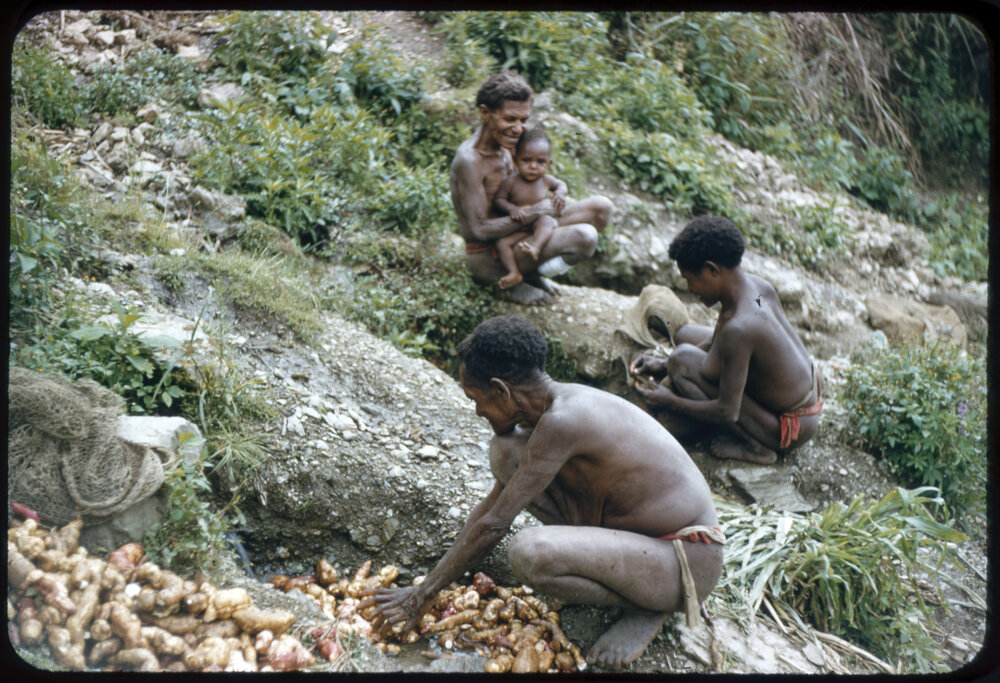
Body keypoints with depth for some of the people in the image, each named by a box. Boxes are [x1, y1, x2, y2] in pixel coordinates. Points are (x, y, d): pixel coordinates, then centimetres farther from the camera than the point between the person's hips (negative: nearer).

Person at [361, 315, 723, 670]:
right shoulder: (563, 401, 3)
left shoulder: (561, 421, -26)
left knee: (528, 552, -33)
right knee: (506, 451, 3)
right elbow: (491, 503, 12)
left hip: (688, 561, -9)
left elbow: (493, 526, -20)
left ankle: (649, 607, -6)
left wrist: (423, 594, -8)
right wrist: (436, 578, 15)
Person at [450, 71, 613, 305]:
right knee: (585, 236, -28)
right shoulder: (468, 159, -23)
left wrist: (557, 197, -2)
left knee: (601, 207, 5)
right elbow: (480, 229, -24)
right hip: (486, 258, -10)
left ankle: (532, 273, 7)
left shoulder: (501, 146, 5)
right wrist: (533, 212, -18)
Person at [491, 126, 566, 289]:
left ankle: (535, 247, -51)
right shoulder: (511, 182, -7)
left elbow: (560, 184, 23)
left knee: (546, 220, -34)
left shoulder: (546, 180, 2)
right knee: (502, 243, -26)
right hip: (518, 229, 0)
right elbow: (498, 200, -4)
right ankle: (514, 273, -31)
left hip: (539, 226, 0)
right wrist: (511, 208, -24)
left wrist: (560, 193, -1)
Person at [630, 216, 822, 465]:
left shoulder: (737, 327, -34)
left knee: (684, 359, -19)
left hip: (792, 428, -9)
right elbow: (718, 341, 11)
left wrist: (670, 402, -12)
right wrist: (664, 365, 5)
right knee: (686, 335, 11)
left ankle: (755, 446, -6)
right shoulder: (758, 285, -8)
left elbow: (727, 413, -26)